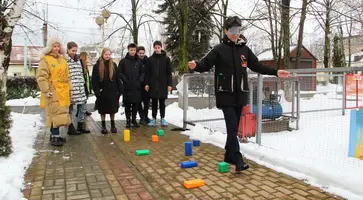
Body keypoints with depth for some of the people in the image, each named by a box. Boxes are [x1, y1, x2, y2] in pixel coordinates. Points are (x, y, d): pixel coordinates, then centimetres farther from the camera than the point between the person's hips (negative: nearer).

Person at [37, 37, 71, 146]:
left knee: (60, 113, 12)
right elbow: (41, 77, -14)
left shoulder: (62, 59, 16)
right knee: (55, 113, -7)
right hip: (53, 92, -7)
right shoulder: (45, 59, -7)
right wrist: (46, 90, -20)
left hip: (63, 91, 8)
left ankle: (55, 134, 23)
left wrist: (68, 88, 20)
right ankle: (55, 137, -1)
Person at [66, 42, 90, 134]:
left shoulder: (77, 59, 16)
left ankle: (80, 126, 21)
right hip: (70, 88, -7)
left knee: (83, 106, 9)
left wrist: (83, 83, 16)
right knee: (70, 108, 3)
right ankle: (71, 128, 13)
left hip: (80, 88, 7)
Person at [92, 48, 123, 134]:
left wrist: (120, 90, 0)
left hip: (112, 91, 2)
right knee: (103, 110, 7)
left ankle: (113, 125, 19)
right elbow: (94, 80, -4)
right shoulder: (97, 66, -3)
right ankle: (103, 126, 19)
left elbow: (117, 79, 6)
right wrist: (96, 91, -11)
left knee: (112, 110, 7)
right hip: (102, 92, -1)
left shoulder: (113, 65, 5)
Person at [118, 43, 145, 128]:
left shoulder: (139, 61, 8)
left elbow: (142, 72, 12)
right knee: (127, 104, 3)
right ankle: (128, 120, 13)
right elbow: (119, 72, -1)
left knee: (136, 103, 6)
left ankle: (134, 119, 18)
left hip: (137, 86, 2)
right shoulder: (123, 61, 1)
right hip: (127, 87, -2)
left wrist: (140, 80, -3)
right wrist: (125, 80, -10)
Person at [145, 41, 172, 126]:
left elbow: (169, 72, 1)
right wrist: (146, 83, -2)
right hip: (153, 84, 1)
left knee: (162, 102, 6)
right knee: (154, 102, 7)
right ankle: (154, 118, 15)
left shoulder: (166, 59, 2)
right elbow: (147, 72, 5)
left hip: (163, 84, -1)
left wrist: (169, 84, -5)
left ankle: (162, 118, 15)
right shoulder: (150, 59, 5)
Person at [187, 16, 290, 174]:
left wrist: (275, 72, 10)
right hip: (226, 95, -5)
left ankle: (229, 156, 25)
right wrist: (196, 66, -32)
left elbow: (257, 66, 16)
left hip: (240, 95, 5)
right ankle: (238, 160, -7)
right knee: (232, 128, -10)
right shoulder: (219, 50, -2)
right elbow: (206, 64, -10)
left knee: (234, 128, 11)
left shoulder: (245, 49, 10)